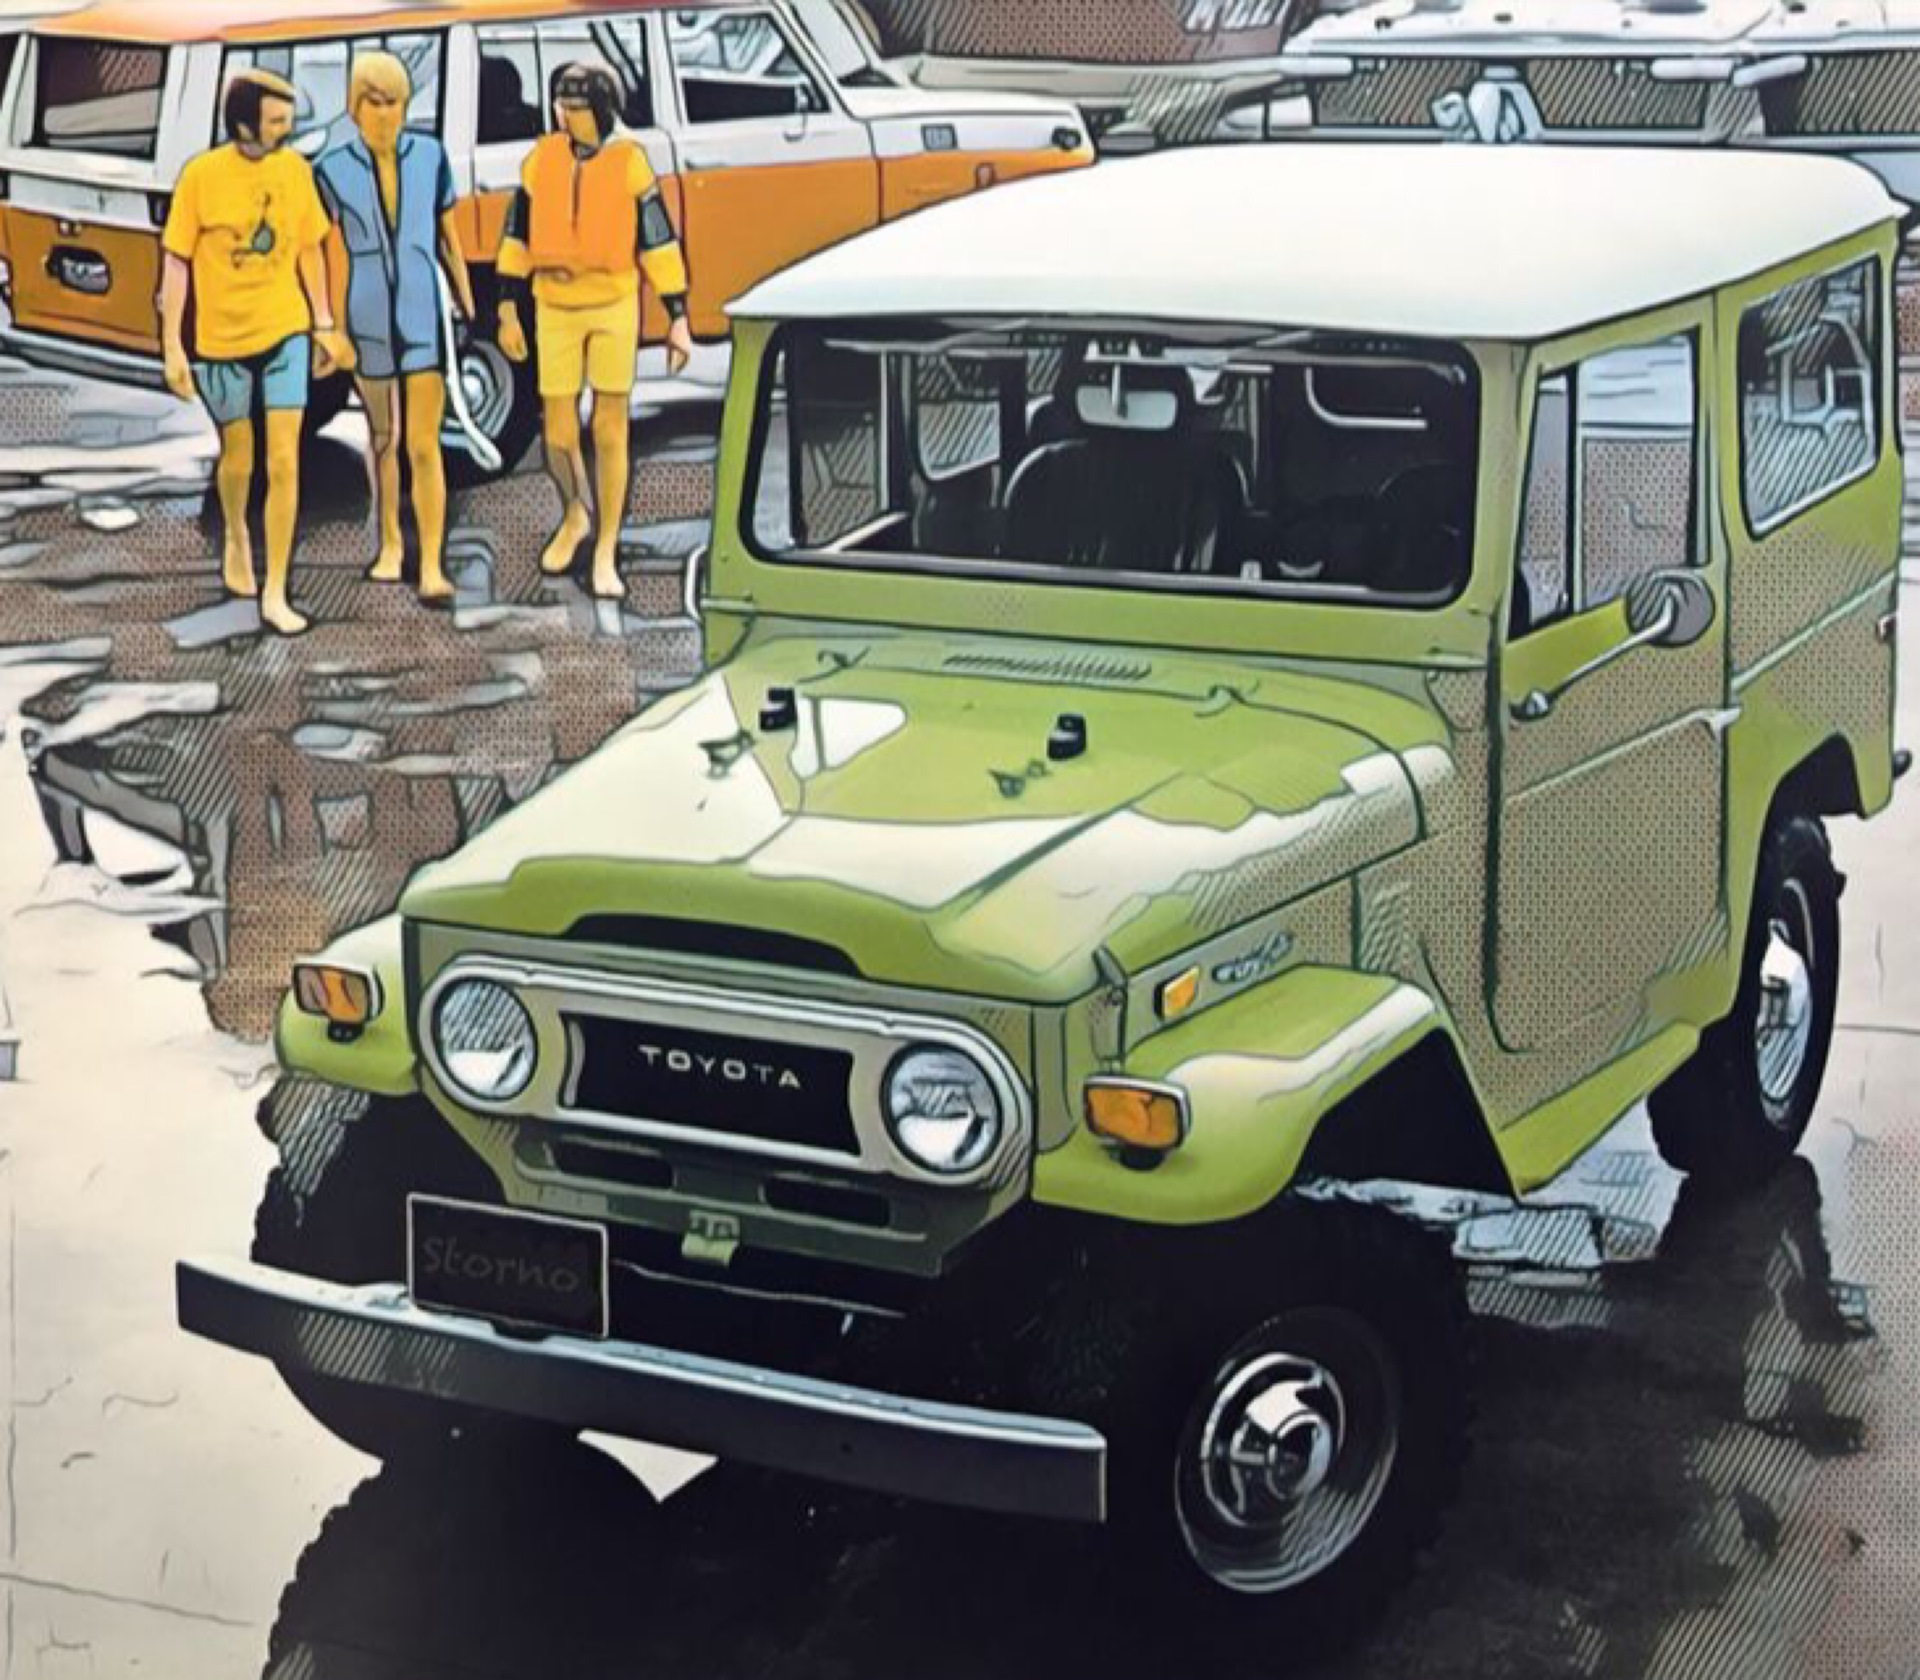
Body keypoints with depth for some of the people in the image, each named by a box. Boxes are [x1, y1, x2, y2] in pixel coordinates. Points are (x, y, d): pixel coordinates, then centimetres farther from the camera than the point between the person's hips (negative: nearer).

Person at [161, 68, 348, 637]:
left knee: (284, 464, -6)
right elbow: (177, 263, -7)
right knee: (237, 457, 15)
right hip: (220, 339, -1)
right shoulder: (202, 174, -11)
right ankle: (236, 536, 46)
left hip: (285, 333, 1)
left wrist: (325, 325, 10)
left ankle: (275, 594, 0)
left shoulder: (296, 169, -3)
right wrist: (172, 346, -9)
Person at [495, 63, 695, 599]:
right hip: (556, 312, 2)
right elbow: (518, 237, 3)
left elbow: (659, 242, -6)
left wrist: (679, 321, -7)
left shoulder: (629, 164, -9)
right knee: (558, 435, 4)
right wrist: (507, 313, 1)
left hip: (615, 308, -2)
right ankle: (574, 517, 35)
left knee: (609, 433, -2)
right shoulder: (541, 159, -3)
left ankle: (605, 557, 7)